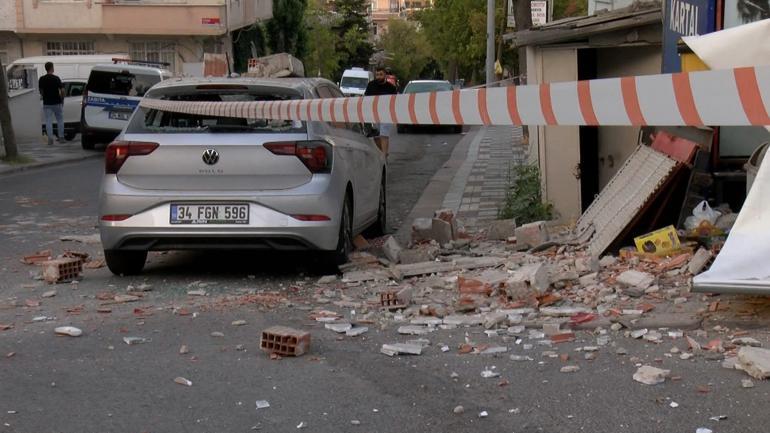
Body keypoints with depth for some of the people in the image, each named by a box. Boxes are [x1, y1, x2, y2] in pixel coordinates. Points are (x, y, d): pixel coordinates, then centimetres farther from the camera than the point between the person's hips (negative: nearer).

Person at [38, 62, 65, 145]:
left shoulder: (41, 79, -2)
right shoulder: (56, 78, -10)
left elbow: (41, 91, 4)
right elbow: (62, 90, -11)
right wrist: (62, 99, 4)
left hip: (46, 103, 1)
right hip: (57, 103, -1)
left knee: (48, 121, 2)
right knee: (60, 120, 13)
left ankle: (50, 139, -3)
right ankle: (61, 137, 14)